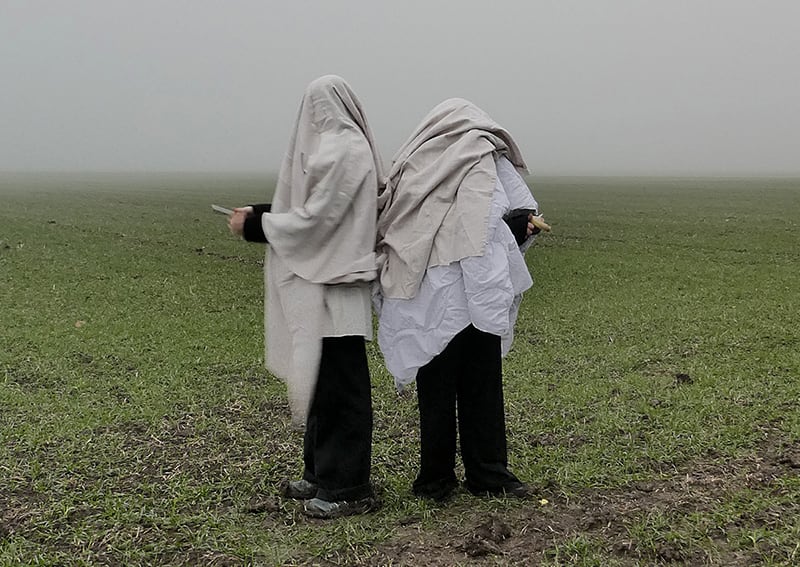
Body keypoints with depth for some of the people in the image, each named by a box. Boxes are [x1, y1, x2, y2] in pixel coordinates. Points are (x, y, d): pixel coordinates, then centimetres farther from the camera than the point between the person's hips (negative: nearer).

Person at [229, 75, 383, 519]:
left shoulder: (342, 152, -15)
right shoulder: (347, 147, 14)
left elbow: (313, 220, -17)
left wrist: (255, 225, -6)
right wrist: (260, 213, 15)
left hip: (333, 288, -10)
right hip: (324, 284, 10)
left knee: (338, 386, -3)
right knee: (321, 381, 16)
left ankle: (348, 488, 6)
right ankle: (323, 474, 27)